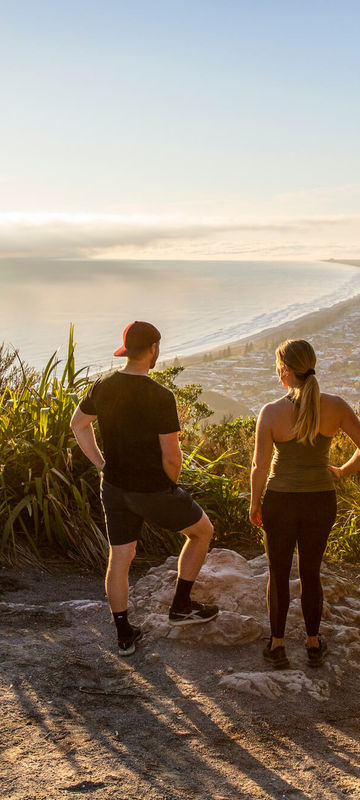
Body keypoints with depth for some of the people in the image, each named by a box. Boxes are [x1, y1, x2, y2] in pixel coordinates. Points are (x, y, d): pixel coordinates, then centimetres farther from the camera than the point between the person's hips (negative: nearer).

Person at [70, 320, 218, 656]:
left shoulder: (102, 386, -2)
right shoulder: (161, 397, -23)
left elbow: (78, 423, 13)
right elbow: (172, 456, -22)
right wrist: (171, 483, -1)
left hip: (114, 488, 6)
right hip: (153, 491, -6)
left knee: (119, 560, 16)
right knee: (202, 530, 18)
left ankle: (124, 635, 28)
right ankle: (181, 606, 23)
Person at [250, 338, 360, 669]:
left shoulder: (271, 412, -18)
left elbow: (260, 468, -14)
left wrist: (255, 504, 2)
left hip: (281, 503, -2)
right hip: (321, 502, 2)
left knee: (278, 574, 17)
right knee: (311, 573, 20)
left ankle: (278, 645, 27)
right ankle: (314, 644, 32)